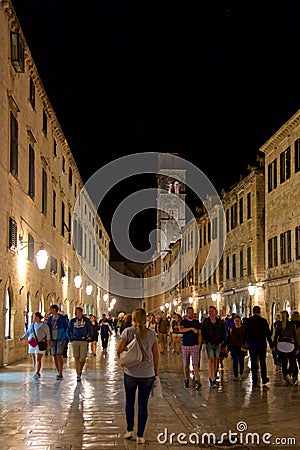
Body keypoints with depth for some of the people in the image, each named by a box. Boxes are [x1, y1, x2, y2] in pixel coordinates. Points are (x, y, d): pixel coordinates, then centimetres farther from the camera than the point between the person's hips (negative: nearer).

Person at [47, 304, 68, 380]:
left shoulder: (62, 318, -5)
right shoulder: (49, 319, 9)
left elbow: (67, 328, 2)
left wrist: (64, 337, -4)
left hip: (60, 339, -5)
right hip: (52, 339, 5)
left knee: (59, 355, -13)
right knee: (54, 356, 5)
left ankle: (60, 374, -12)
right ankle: (59, 373, 14)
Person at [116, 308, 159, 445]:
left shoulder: (128, 331, -7)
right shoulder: (151, 334, -1)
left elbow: (118, 350, -10)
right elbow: (156, 355, 3)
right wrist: (156, 371, 14)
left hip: (130, 373, -1)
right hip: (147, 374, 1)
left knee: (129, 401, 18)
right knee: (143, 404, 7)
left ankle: (129, 430, 22)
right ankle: (140, 436, 10)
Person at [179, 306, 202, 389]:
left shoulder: (197, 322, 7)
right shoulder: (183, 322, 3)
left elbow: (199, 334, 9)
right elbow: (181, 329, -18)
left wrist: (199, 344, -1)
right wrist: (192, 328, -23)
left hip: (195, 345, -1)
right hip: (185, 345, 1)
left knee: (195, 364, -8)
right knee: (186, 364, 6)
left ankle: (197, 381, -13)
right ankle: (186, 380, 17)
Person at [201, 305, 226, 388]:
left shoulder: (220, 322, 3)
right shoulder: (205, 321, 1)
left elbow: (223, 332, 9)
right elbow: (203, 332, 4)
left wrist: (222, 341, 0)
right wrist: (205, 341, -4)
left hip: (218, 344, 2)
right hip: (209, 344, -2)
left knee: (215, 361, 9)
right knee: (211, 360, -11)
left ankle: (212, 377, 23)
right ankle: (213, 381, -13)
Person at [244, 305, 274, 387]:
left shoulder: (248, 321, -2)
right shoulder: (263, 321, -5)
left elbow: (245, 333, 2)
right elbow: (268, 333, -4)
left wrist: (245, 343, 11)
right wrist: (271, 345, 1)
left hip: (251, 344, 1)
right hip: (262, 344, -1)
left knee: (253, 362, 4)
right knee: (262, 362, 14)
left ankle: (254, 381, 2)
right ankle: (264, 379, 20)